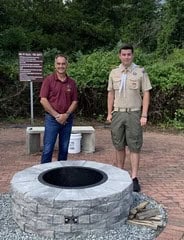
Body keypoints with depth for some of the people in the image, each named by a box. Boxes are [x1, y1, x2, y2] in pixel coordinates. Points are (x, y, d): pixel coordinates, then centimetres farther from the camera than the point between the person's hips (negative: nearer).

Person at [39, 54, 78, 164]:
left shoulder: (72, 82, 7)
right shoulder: (49, 80, -2)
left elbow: (74, 101, 7)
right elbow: (43, 100, -8)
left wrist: (66, 115, -9)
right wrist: (56, 115, -12)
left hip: (67, 119, 3)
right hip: (52, 119, -3)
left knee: (64, 149, 10)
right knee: (48, 149, -2)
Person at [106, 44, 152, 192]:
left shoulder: (140, 72, -1)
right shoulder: (114, 73, 9)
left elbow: (146, 94, -3)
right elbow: (111, 94, 12)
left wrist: (144, 115, -9)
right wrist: (109, 113, 6)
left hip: (134, 113, -3)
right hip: (118, 113, 3)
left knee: (134, 146, 0)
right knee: (119, 146, 10)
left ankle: (134, 178, 6)